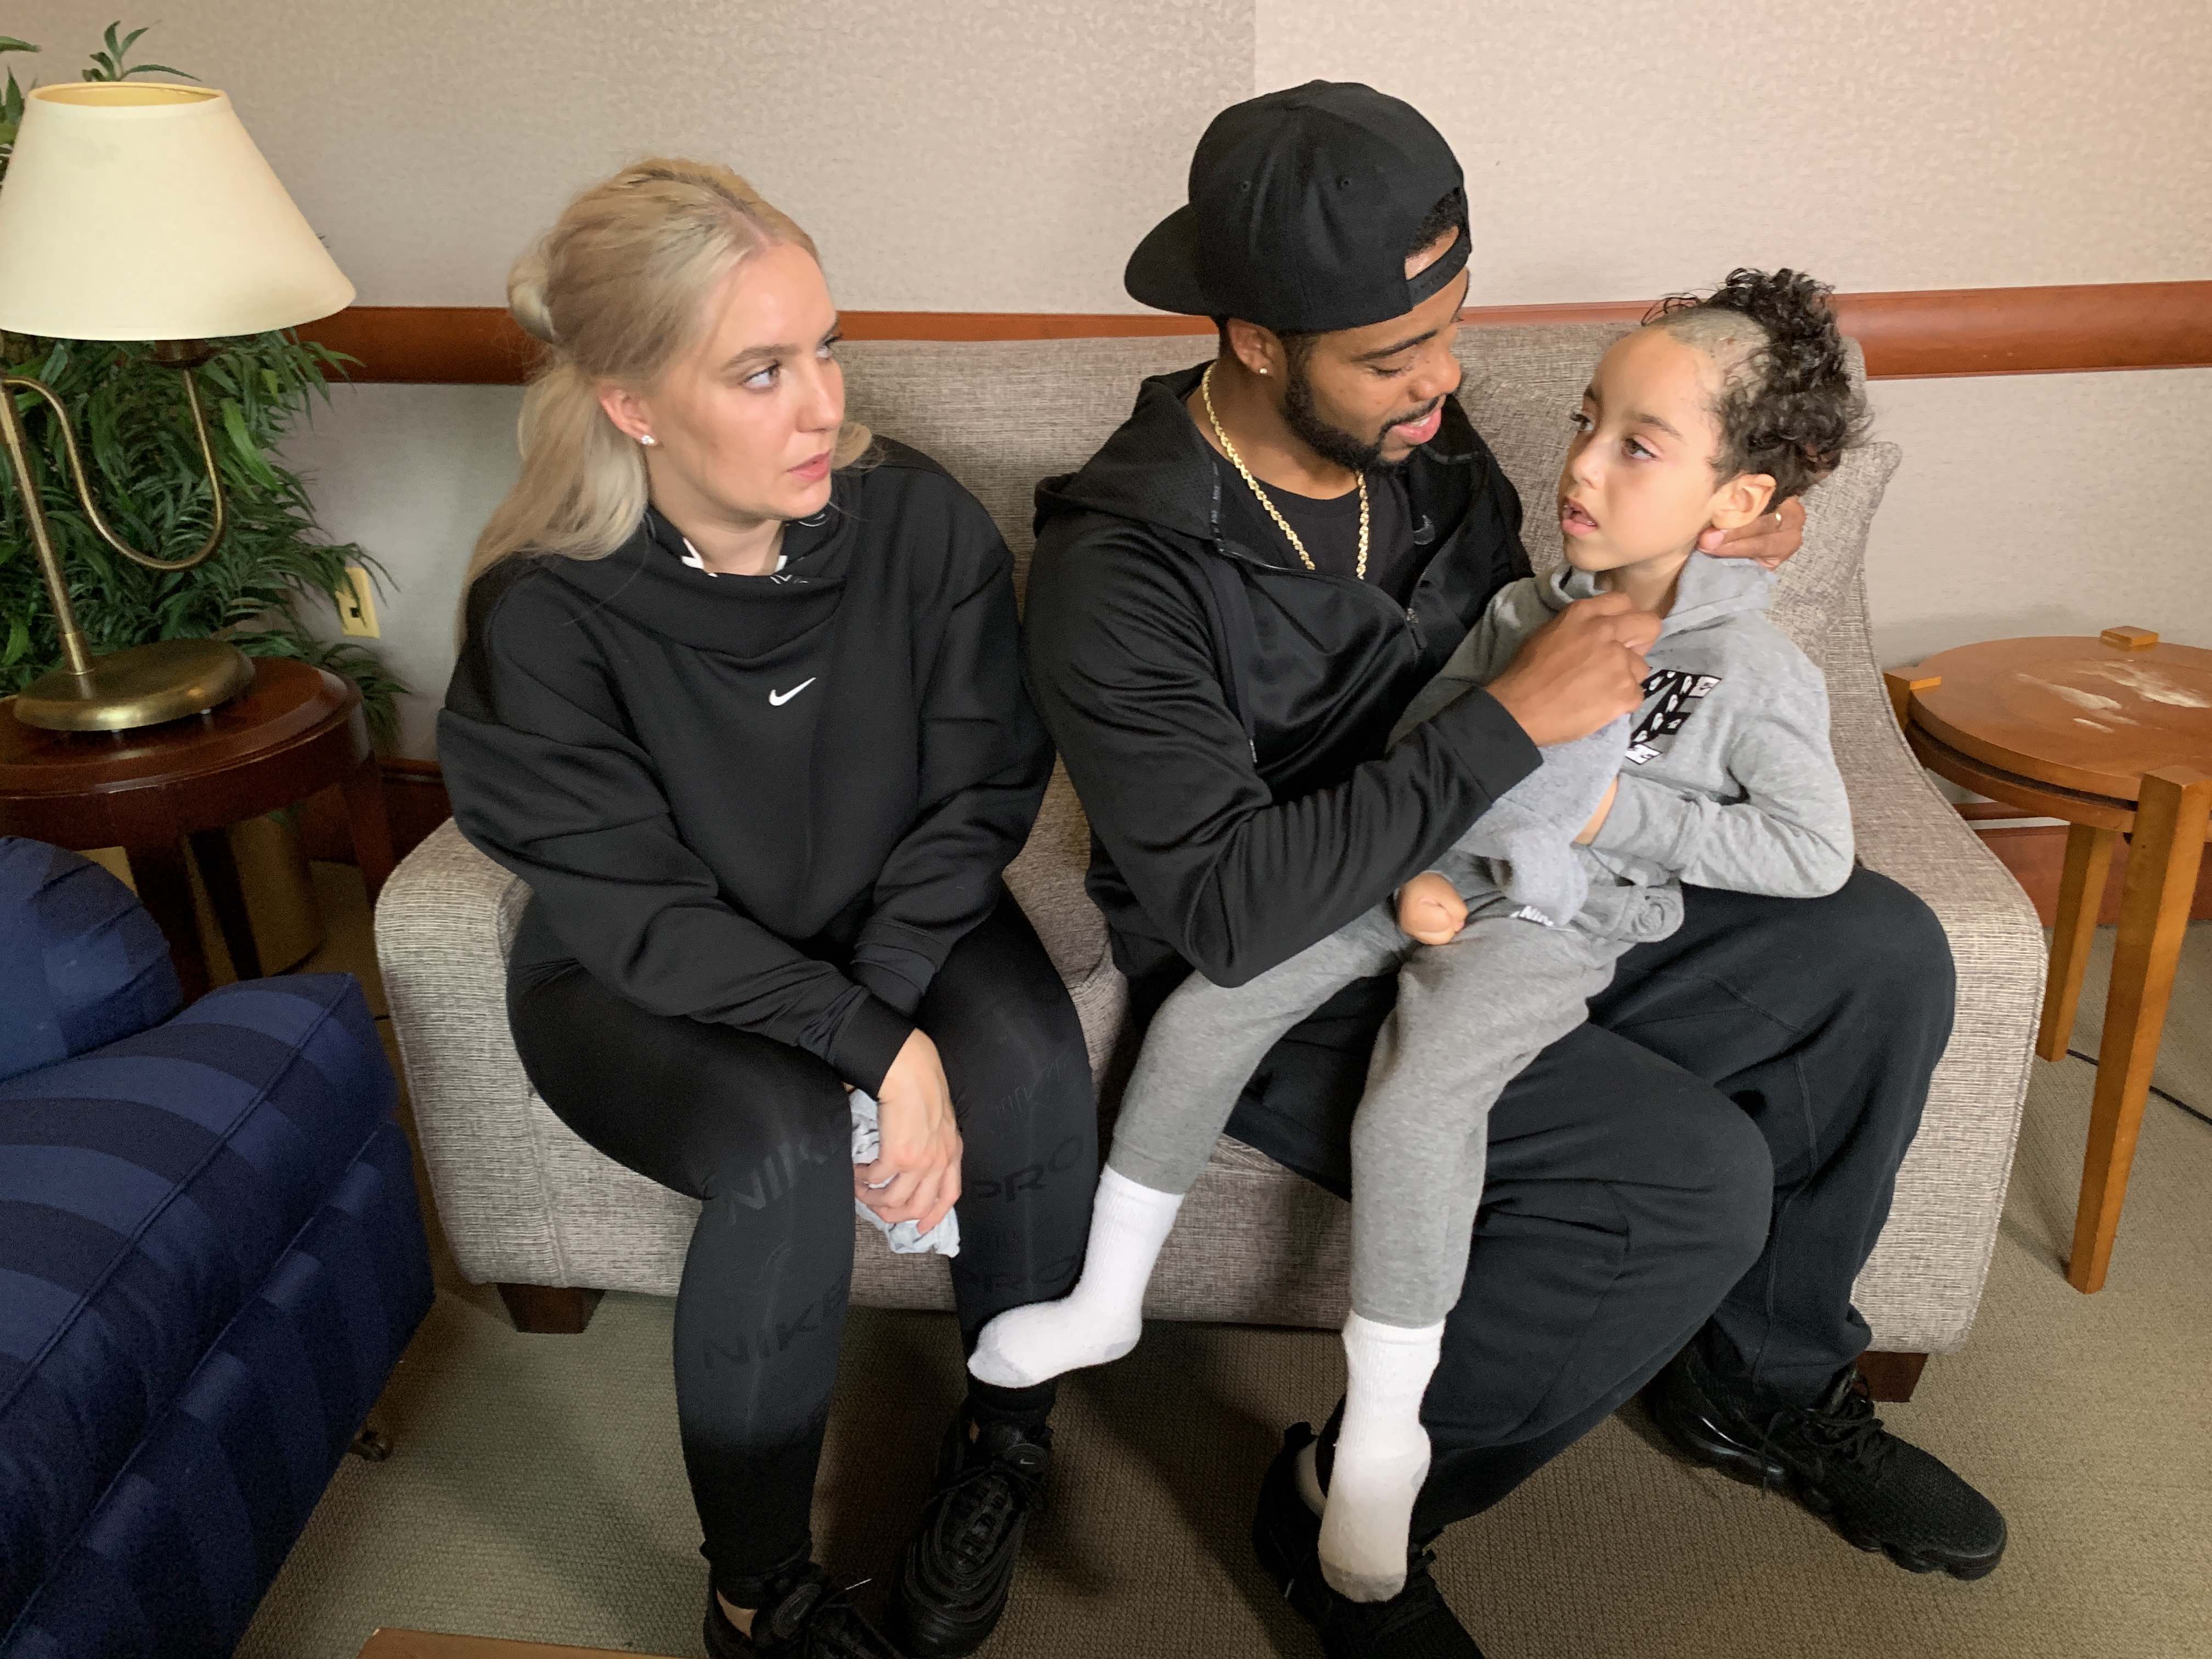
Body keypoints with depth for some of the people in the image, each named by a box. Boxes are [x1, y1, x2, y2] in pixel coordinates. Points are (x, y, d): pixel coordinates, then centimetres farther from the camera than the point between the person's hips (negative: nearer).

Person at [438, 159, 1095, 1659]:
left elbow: (979, 793, -10)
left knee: (1033, 1071, -25)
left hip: (895, 920, 3)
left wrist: (888, 1004, -23)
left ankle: (1007, 1432, 4)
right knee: (787, 1157, -30)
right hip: (639, 978, -2)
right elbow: (647, 915, -22)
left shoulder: (919, 521, -16)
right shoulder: (545, 616, -23)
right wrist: (875, 1048, -30)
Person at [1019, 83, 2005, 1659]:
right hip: (1286, 990, -7)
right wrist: (1514, 721, -29)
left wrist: (1689, 563, -6)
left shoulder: (1422, 438, -1)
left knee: (1884, 954, -1)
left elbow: (1518, 642, 15)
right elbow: (1232, 909, -29)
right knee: (1696, 1175, -25)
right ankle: (1347, 1505, -2)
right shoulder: (1120, 568, -23)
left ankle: (1763, 1379, 19)